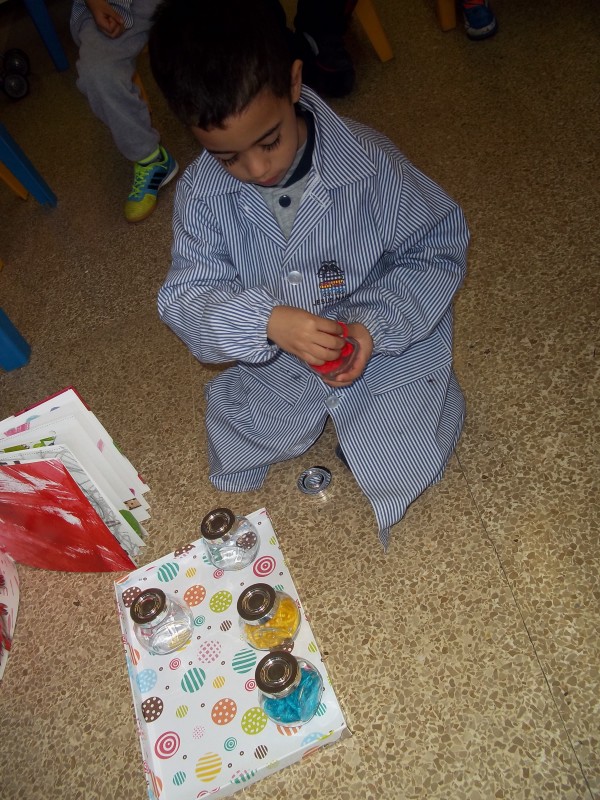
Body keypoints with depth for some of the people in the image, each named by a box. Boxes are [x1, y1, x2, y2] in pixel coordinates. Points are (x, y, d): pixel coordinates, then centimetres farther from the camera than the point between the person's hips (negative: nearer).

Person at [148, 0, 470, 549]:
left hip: (385, 343, -2)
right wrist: (265, 320, -38)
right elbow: (186, 298, -17)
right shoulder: (202, 194, -15)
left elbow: (438, 248, -13)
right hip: (273, 362, 3)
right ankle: (327, 411, 26)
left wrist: (375, 324, -29)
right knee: (234, 457, 4)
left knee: (404, 459, -9)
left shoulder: (368, 160, -23)